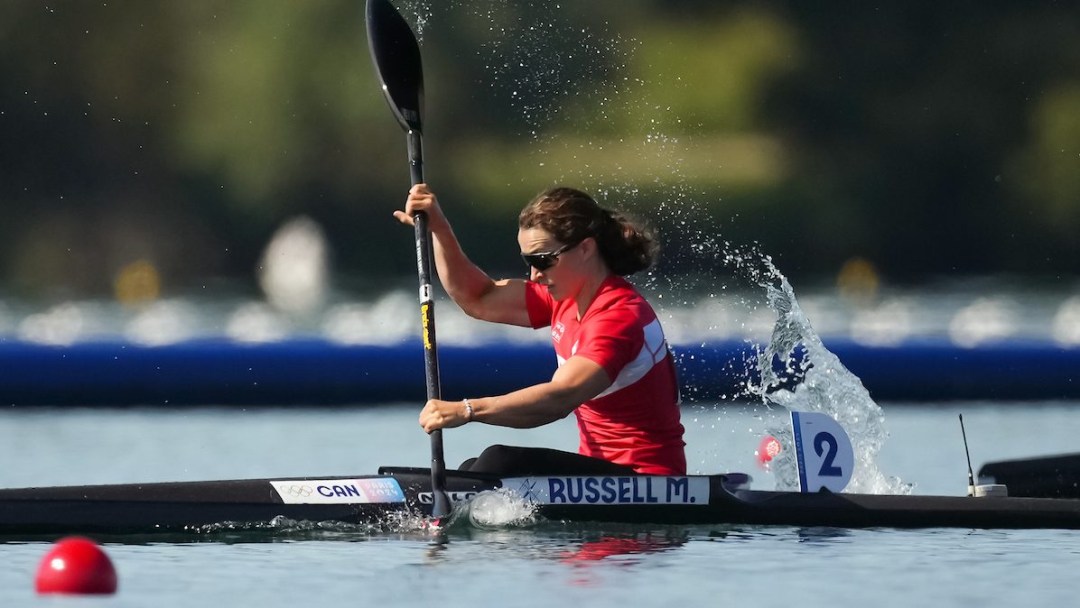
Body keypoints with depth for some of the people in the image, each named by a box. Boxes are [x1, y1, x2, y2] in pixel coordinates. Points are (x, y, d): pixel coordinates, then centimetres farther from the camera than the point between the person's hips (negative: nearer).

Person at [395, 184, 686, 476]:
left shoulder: (619, 315, -22)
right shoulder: (566, 299, 8)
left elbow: (561, 397, -35)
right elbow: (479, 300, 17)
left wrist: (466, 410, -43)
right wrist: (438, 229, 5)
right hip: (602, 466, 10)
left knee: (501, 462, -23)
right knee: (471, 473, 5)